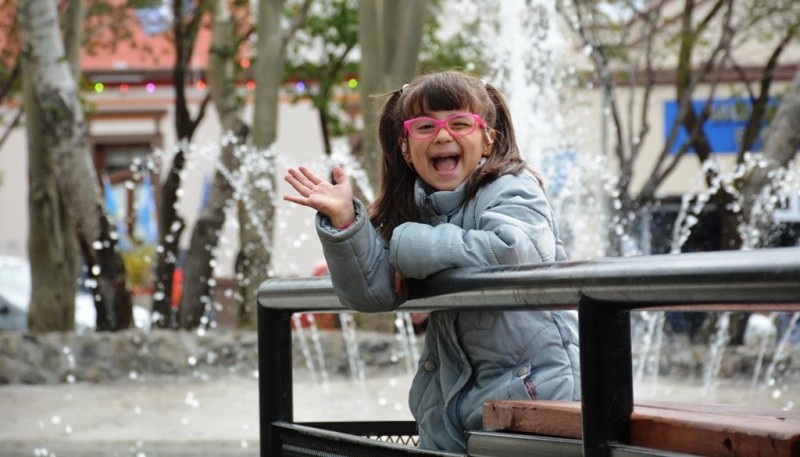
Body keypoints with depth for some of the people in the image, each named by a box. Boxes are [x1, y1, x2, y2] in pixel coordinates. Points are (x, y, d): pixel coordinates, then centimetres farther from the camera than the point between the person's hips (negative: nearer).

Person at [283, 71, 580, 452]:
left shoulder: (511, 191, -9)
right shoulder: (414, 209, 9)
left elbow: (512, 250, -31)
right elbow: (373, 291, 1)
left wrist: (411, 247, -19)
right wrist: (344, 221, -16)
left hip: (531, 392, -6)